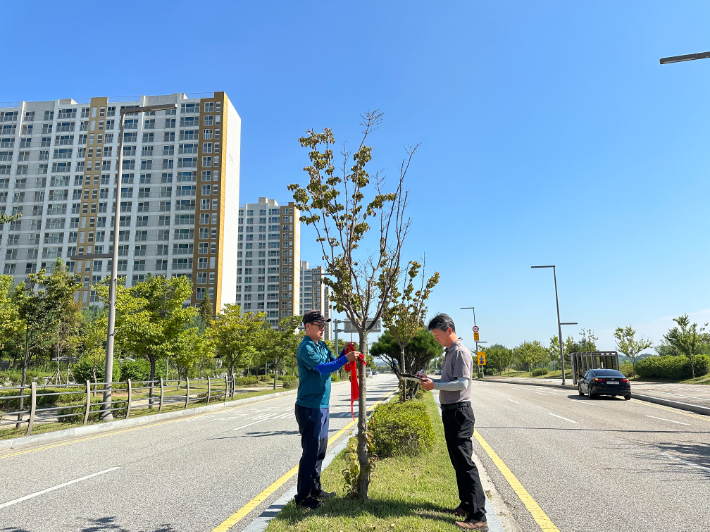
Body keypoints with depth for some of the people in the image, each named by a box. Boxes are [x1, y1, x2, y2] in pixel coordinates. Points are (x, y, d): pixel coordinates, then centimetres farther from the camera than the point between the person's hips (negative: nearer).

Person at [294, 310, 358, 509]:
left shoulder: (322, 345, 13)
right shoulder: (306, 347, -14)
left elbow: (332, 363, 13)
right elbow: (322, 367, -25)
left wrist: (345, 352, -3)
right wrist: (345, 359, -29)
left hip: (322, 405, 9)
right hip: (309, 407, -9)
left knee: (320, 449, 16)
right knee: (311, 451, -5)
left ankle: (315, 489, 29)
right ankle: (302, 496, 6)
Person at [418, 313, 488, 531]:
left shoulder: (460, 352, -15)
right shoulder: (450, 352, 14)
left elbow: (462, 384, -23)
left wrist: (435, 385, -21)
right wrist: (430, 379, 7)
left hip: (459, 412, -10)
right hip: (450, 412, 10)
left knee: (464, 462, -9)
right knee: (457, 461, 16)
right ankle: (467, 505, 27)